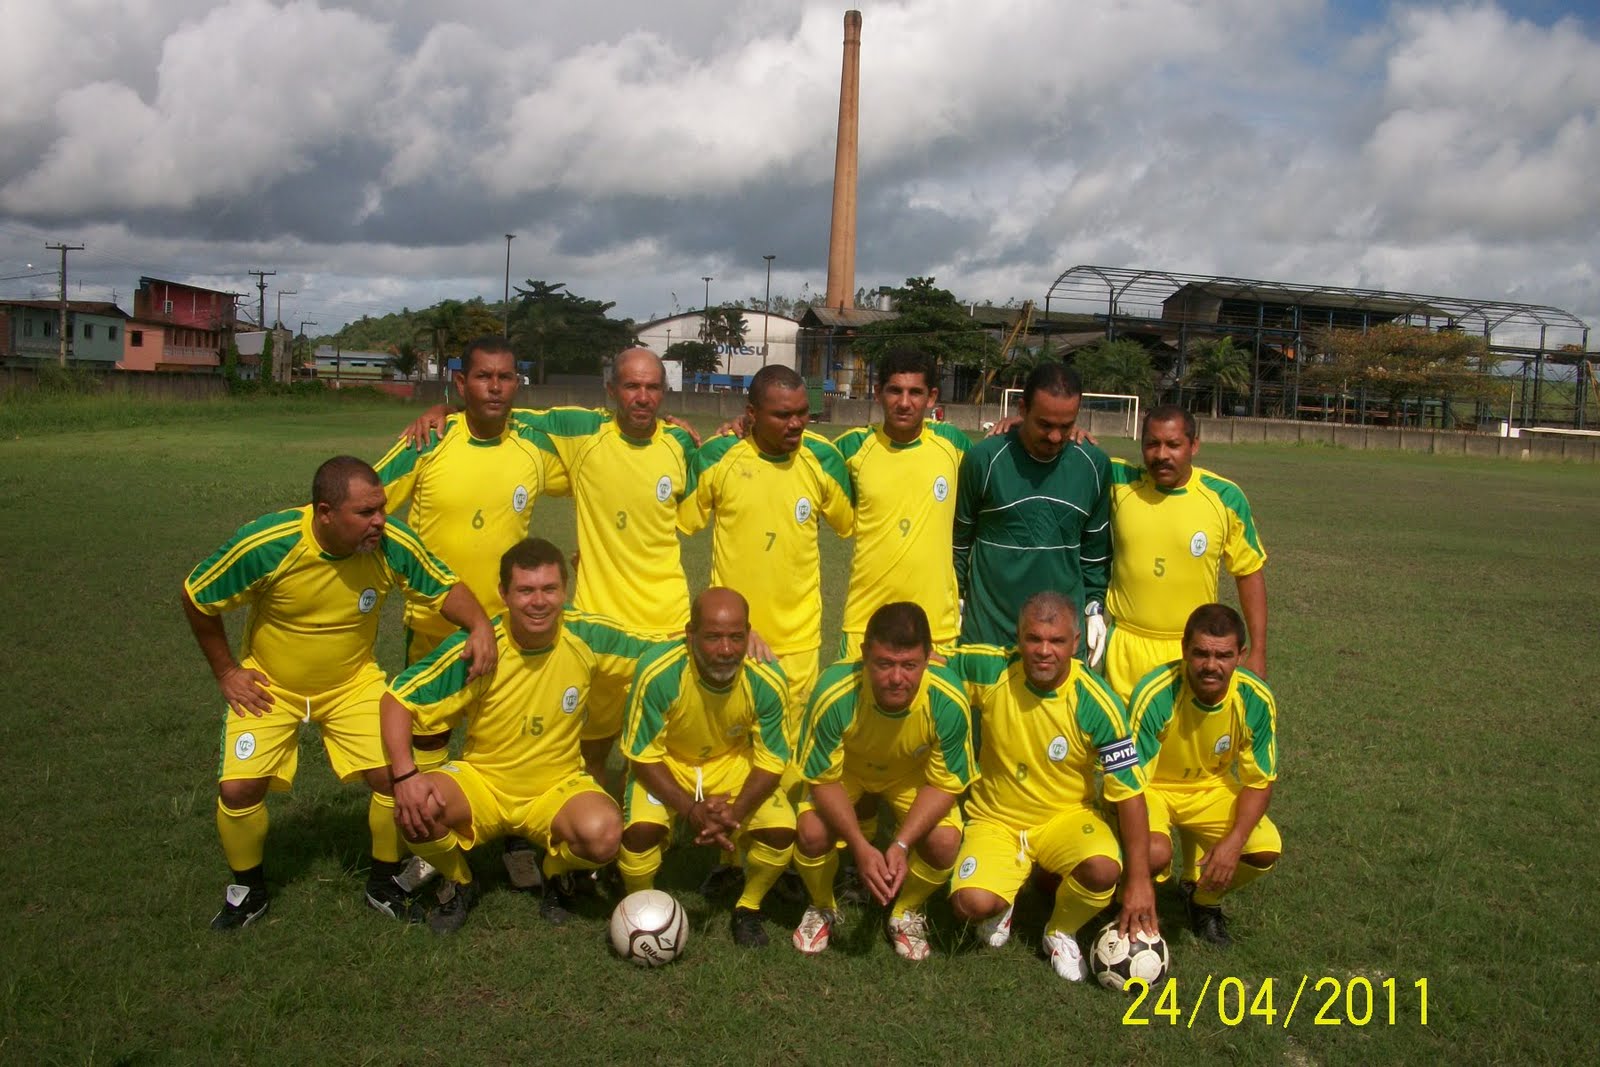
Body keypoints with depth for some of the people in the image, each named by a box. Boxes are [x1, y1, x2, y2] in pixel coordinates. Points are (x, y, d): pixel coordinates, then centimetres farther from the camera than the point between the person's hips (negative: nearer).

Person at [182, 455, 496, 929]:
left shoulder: (393, 545, -24)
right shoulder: (264, 545, -28)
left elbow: (445, 588, -9)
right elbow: (196, 599, -11)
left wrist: (480, 626, -29)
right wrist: (225, 672, -7)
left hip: (354, 683, 1)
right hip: (268, 685, -1)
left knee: (395, 777, -12)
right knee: (239, 788, -11)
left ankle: (384, 883, 15)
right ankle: (247, 889, 19)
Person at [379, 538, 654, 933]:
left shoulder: (587, 636, -14)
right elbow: (398, 698, -13)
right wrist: (405, 775, -26)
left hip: (558, 786, 0)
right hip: (482, 782, 0)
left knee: (603, 833, -32)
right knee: (417, 807, -31)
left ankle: (558, 875, 8)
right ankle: (458, 883, 5)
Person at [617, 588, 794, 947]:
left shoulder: (767, 681, -24)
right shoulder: (658, 672, -30)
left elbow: (770, 762, -12)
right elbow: (644, 756, -19)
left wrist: (735, 813, -29)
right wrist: (690, 810, -31)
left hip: (735, 763, 2)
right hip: (666, 766, -1)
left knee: (782, 829, -21)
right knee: (641, 828, -29)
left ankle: (748, 910, 9)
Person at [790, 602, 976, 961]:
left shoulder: (948, 701, -34)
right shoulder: (835, 693, -37)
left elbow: (943, 784, -19)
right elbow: (823, 778, -22)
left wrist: (901, 845, -31)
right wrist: (861, 846, -34)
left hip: (913, 776, 1)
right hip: (847, 771, 0)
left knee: (944, 842, -24)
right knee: (811, 832, -26)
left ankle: (907, 913, 10)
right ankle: (822, 908, 10)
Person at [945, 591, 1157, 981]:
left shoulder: (1096, 704, -19)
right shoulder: (990, 670, -16)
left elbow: (1130, 792, -16)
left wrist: (1139, 881, -18)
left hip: (1067, 816, 0)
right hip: (994, 818, 0)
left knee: (1105, 869, -32)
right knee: (972, 903, -27)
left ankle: (1061, 932, 3)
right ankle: (1003, 898, 14)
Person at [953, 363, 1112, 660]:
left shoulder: (1095, 465, 1)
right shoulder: (984, 458, -8)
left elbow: (1095, 549, 13)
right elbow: (959, 540, 3)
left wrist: (1094, 607, 9)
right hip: (988, 631, -2)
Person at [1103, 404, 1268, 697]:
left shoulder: (1225, 497, -6)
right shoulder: (1120, 482, -5)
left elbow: (1250, 572, 2)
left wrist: (1258, 651, 2)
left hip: (1193, 650, -1)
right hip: (1125, 646, 1)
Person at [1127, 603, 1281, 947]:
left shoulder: (1256, 699, -20)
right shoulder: (1155, 695, -31)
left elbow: (1259, 782, -7)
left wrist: (1233, 842, -25)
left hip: (1211, 787, 4)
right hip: (1151, 787, -4)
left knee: (1267, 848, -20)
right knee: (1156, 852, -33)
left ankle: (1204, 898, 13)